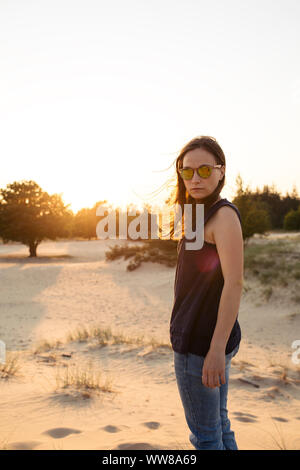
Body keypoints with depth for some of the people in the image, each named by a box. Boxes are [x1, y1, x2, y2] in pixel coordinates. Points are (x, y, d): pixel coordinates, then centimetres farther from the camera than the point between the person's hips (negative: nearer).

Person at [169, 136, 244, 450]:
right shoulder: (204, 214, 15)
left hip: (201, 342, -9)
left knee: (205, 436, 2)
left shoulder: (224, 214, -14)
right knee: (219, 427, 18)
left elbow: (234, 284, -21)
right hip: (201, 339, 9)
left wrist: (216, 349, -24)